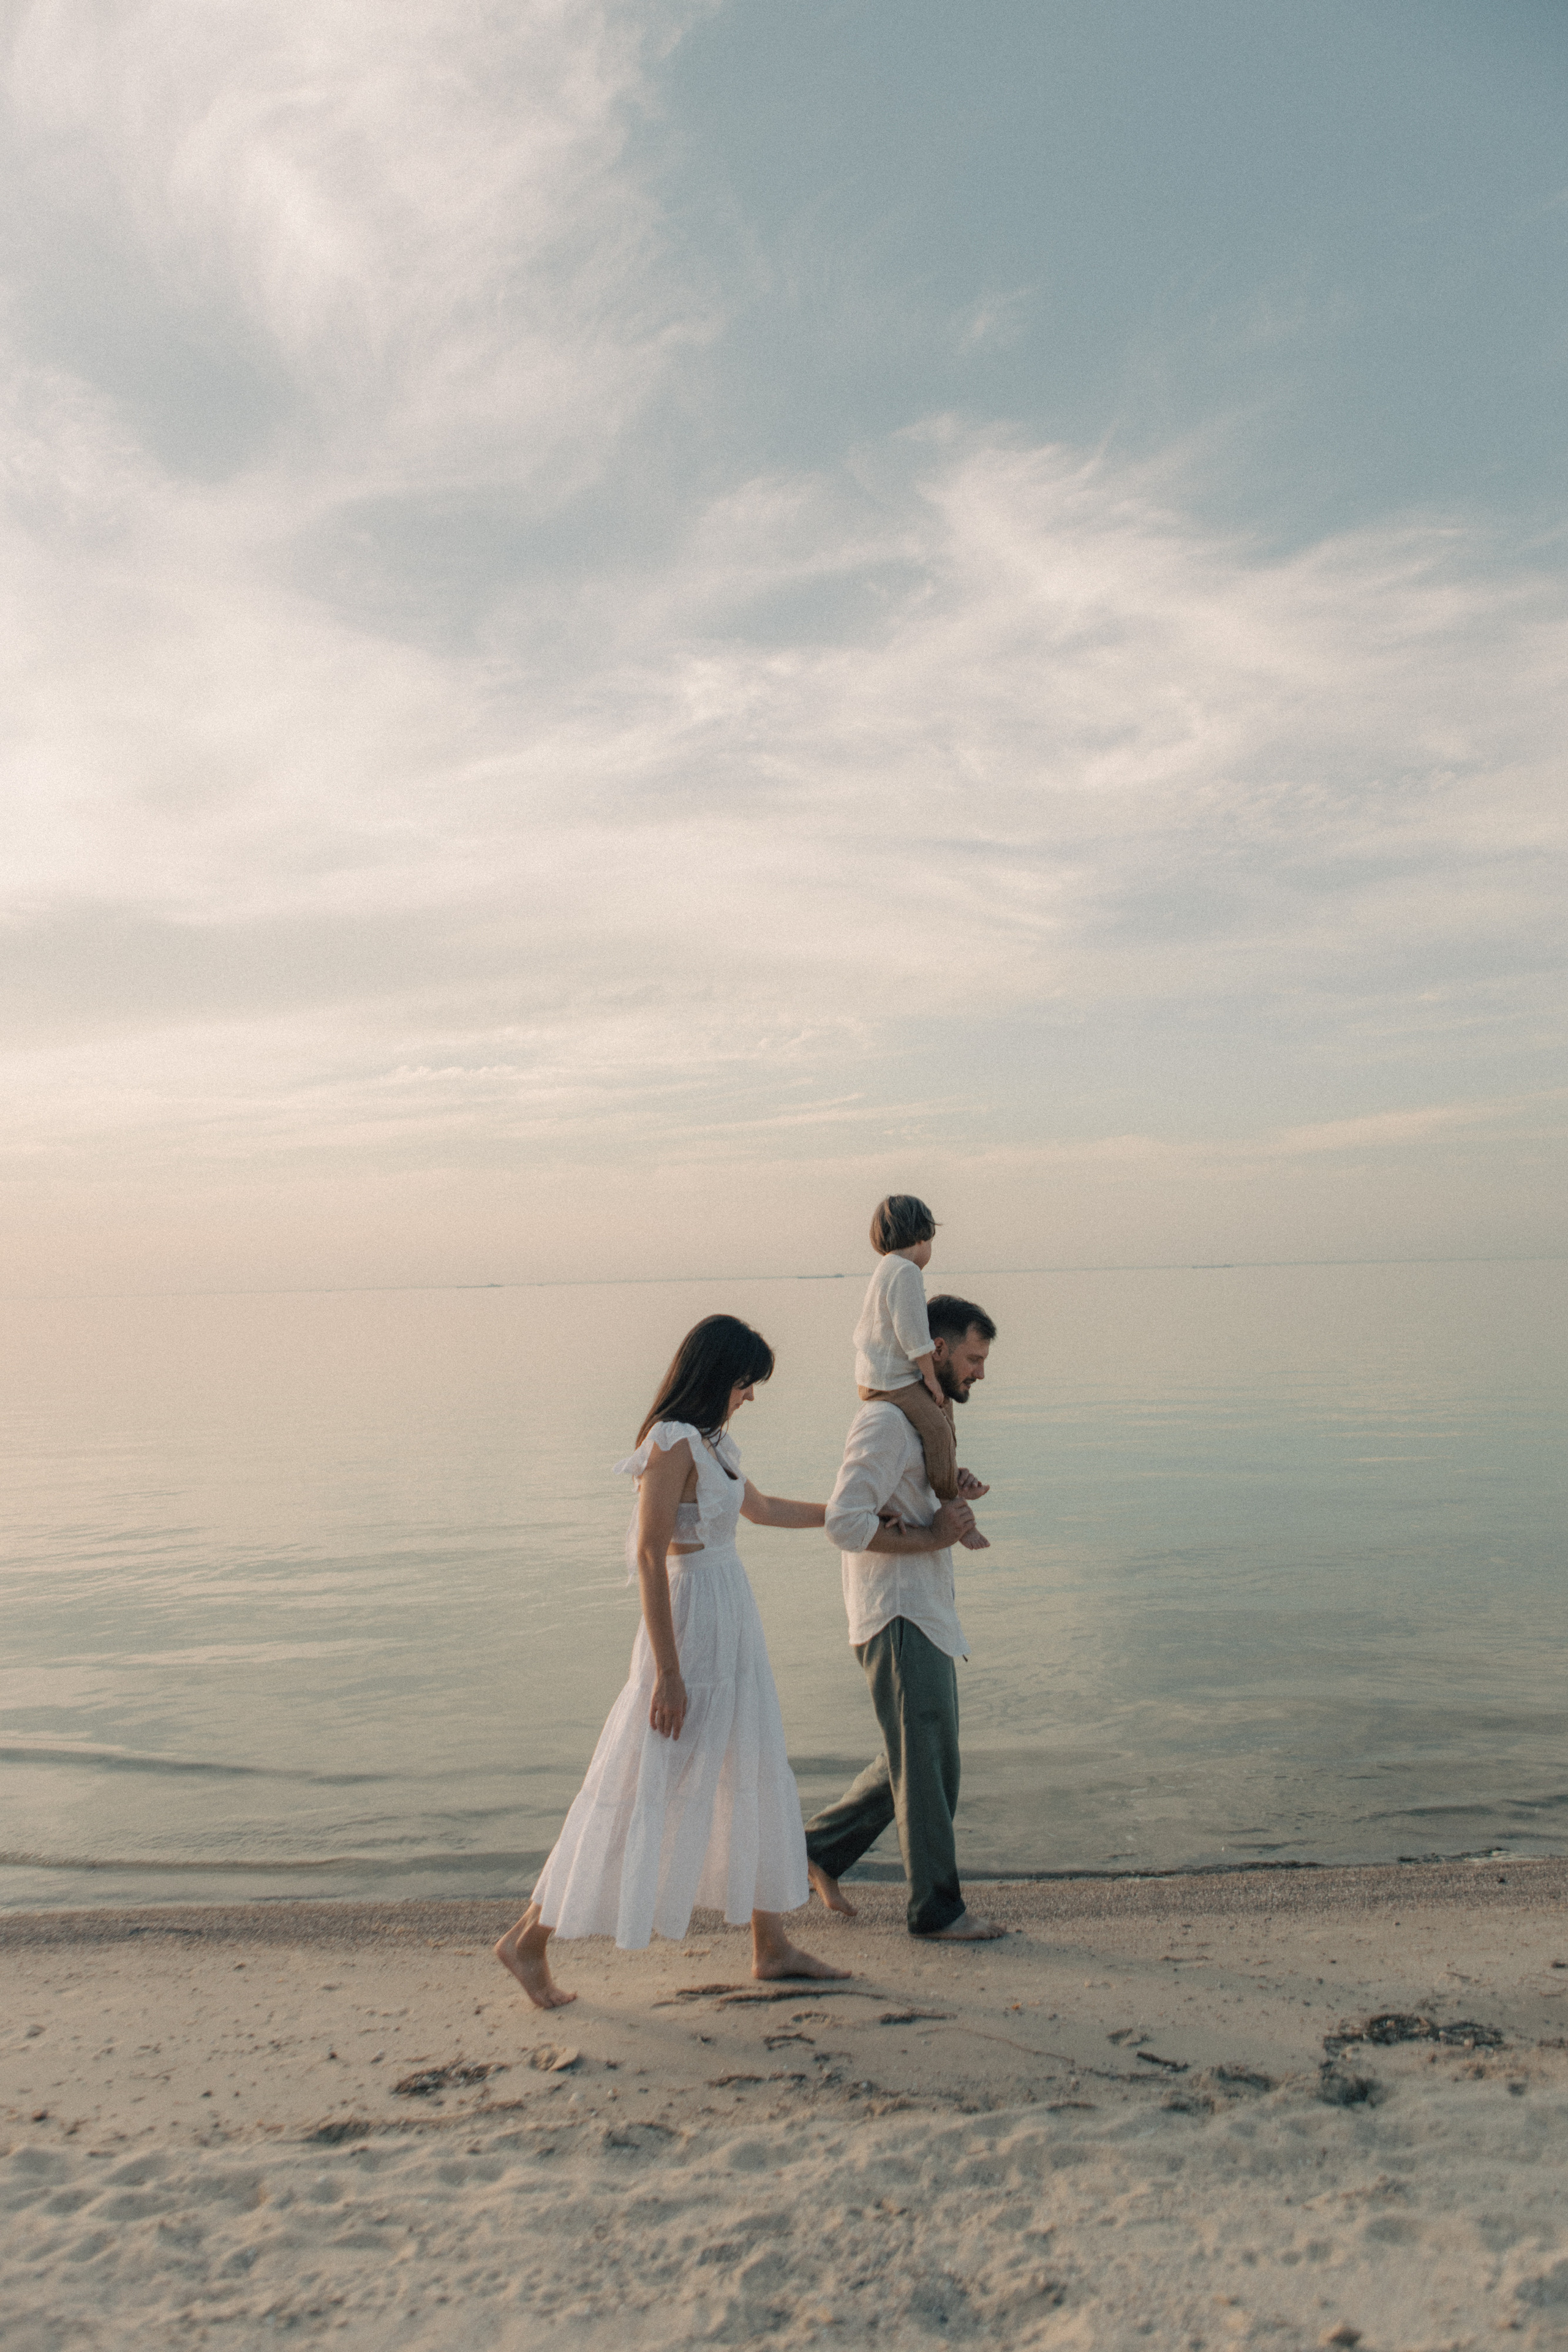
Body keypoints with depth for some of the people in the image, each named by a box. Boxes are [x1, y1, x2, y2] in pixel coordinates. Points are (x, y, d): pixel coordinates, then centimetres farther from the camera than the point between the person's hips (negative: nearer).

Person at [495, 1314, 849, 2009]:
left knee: (756, 1781, 15)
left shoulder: (711, 1440, 9)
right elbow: (650, 1557, -23)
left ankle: (772, 1947, 27)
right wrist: (667, 1672, -23)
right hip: (689, 1626, -10)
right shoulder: (673, 1444, -20)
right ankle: (530, 1939, 12)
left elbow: (759, 1508, 25)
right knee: (643, 1794, -1)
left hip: (729, 1624, 10)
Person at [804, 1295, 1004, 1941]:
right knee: (927, 1765, 0)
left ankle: (820, 1848, 26)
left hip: (928, 1615, 10)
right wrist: (933, 1535, -19)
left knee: (917, 1759, 16)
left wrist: (955, 1497, 1)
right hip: (898, 1618, -10)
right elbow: (845, 1523, -24)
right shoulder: (887, 1420, -16)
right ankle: (936, 1907, 13)